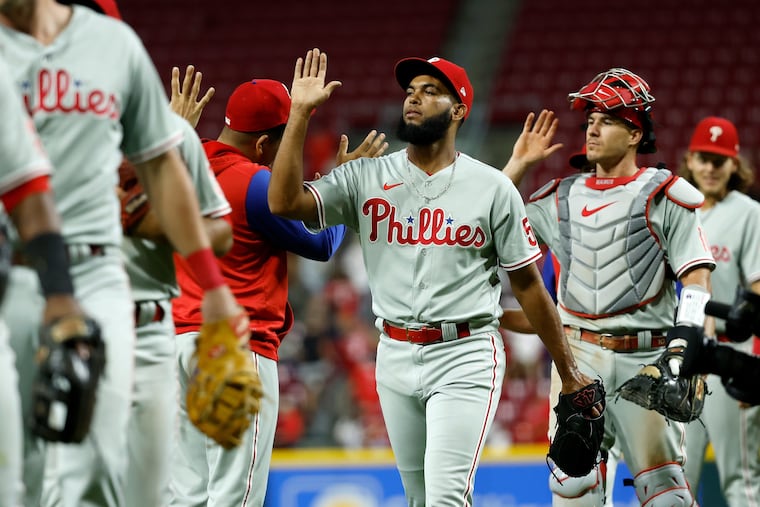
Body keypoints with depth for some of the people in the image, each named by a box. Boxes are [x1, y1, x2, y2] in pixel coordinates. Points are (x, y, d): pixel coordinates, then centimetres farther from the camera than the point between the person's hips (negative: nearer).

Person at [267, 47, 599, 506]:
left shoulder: (493, 188, -3)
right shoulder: (366, 178, 3)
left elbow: (528, 283, 2)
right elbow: (285, 202, -10)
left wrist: (569, 372, 3)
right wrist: (301, 113, -14)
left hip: (466, 355, -4)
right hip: (396, 356, 4)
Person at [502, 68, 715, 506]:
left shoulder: (666, 195, -1)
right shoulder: (563, 196, 13)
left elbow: (697, 277, -6)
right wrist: (518, 163, 12)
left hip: (645, 360, -4)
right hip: (578, 357, 4)